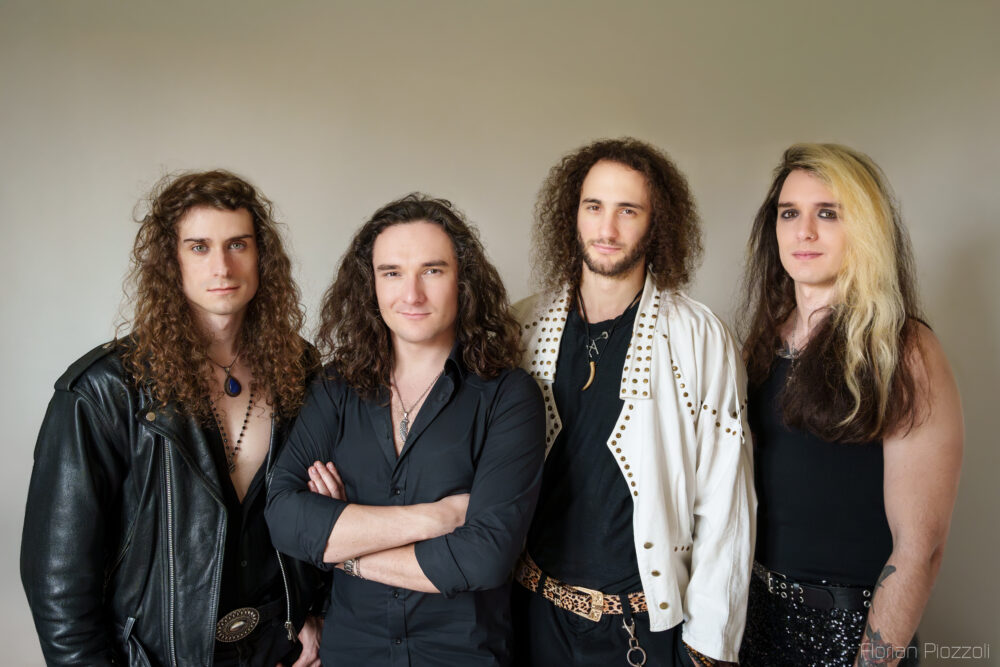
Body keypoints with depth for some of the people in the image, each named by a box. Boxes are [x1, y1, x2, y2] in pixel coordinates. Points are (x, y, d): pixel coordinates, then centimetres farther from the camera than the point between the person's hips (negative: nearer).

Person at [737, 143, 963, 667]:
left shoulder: (905, 353, -15)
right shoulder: (765, 339, 0)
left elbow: (919, 546, -17)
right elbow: (748, 479, 7)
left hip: (849, 624, -5)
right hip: (757, 605, 5)